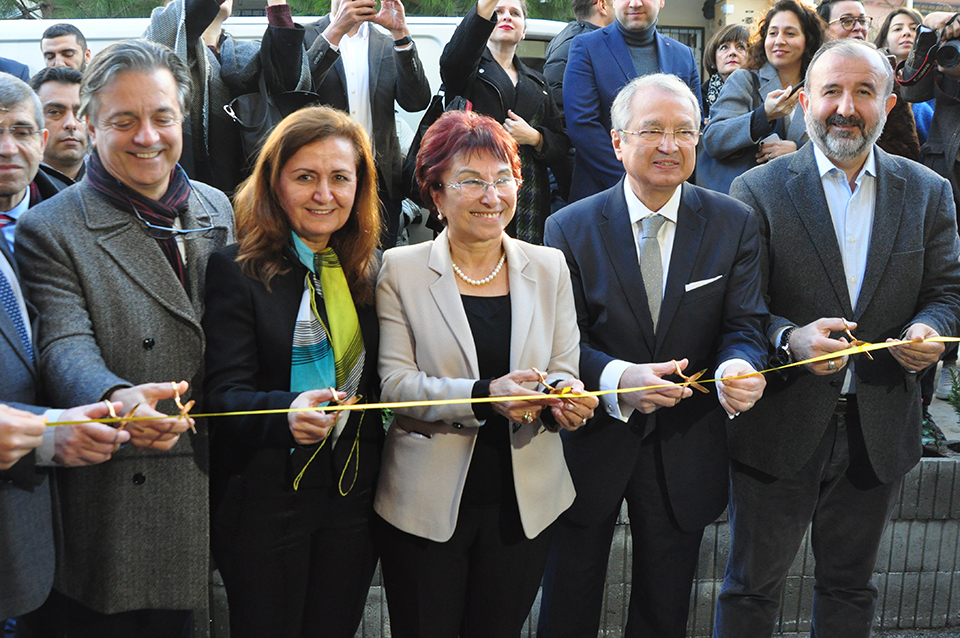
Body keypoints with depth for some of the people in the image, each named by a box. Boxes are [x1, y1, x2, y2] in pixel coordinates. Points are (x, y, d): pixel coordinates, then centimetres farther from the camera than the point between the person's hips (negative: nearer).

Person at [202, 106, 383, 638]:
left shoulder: (369, 271, 7)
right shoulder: (236, 270, -8)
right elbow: (225, 391, -15)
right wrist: (285, 411, -34)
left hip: (355, 496, 4)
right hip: (265, 501, -4)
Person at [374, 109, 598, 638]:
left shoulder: (548, 267, 5)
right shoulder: (402, 269, -4)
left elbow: (563, 371, 4)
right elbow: (395, 383, -10)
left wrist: (564, 400, -19)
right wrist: (483, 395, -25)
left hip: (525, 502, 2)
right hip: (426, 503, -2)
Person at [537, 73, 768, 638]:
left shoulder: (734, 225, -2)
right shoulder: (571, 228, -6)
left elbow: (745, 326, -6)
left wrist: (740, 368, -30)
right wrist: (618, 378, -30)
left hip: (686, 450, 2)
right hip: (591, 443, -1)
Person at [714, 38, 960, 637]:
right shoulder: (757, 190, -7)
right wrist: (789, 340, -29)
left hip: (880, 427, 3)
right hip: (779, 425, -3)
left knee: (850, 587, 21)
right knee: (752, 586, 12)